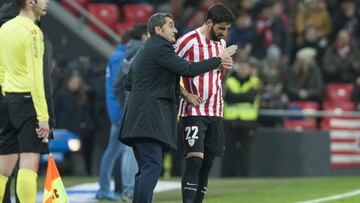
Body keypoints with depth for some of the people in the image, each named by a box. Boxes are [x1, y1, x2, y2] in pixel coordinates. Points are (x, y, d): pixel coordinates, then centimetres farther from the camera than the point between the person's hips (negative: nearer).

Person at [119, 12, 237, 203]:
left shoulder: (143, 50, 23)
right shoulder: (160, 48, -8)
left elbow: (129, 83, 27)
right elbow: (187, 69, -14)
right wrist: (218, 60, -7)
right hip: (149, 116, -11)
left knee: (145, 169, 9)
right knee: (152, 167, -16)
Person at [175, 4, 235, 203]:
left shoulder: (221, 43, 13)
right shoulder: (188, 41, -9)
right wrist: (186, 94, -12)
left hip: (215, 112, 7)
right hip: (194, 111, -7)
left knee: (208, 162, 5)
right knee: (195, 159, -16)